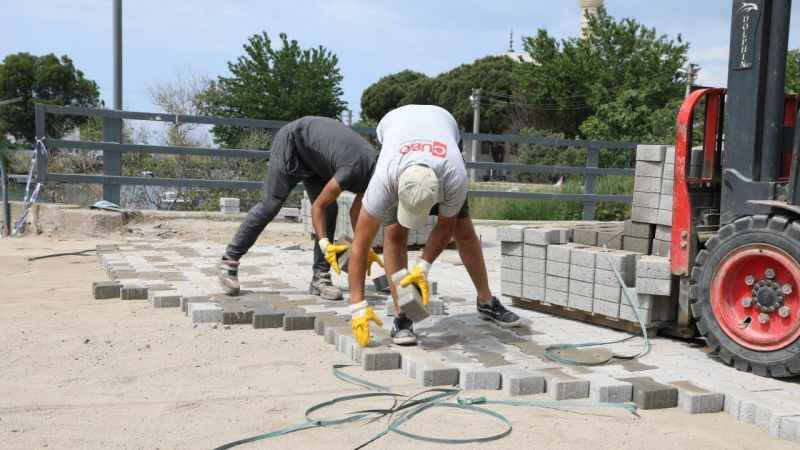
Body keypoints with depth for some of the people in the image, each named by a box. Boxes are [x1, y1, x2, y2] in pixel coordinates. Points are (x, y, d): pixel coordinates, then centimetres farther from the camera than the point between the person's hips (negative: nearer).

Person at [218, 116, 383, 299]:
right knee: (270, 205, -10)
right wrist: (325, 243, -35)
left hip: (312, 157, 8)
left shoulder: (374, 168, -10)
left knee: (330, 210, -6)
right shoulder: (354, 170, -35)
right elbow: (318, 206, -26)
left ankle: (320, 277, -6)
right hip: (291, 141, -8)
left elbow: (355, 212, 2)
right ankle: (229, 261, 0)